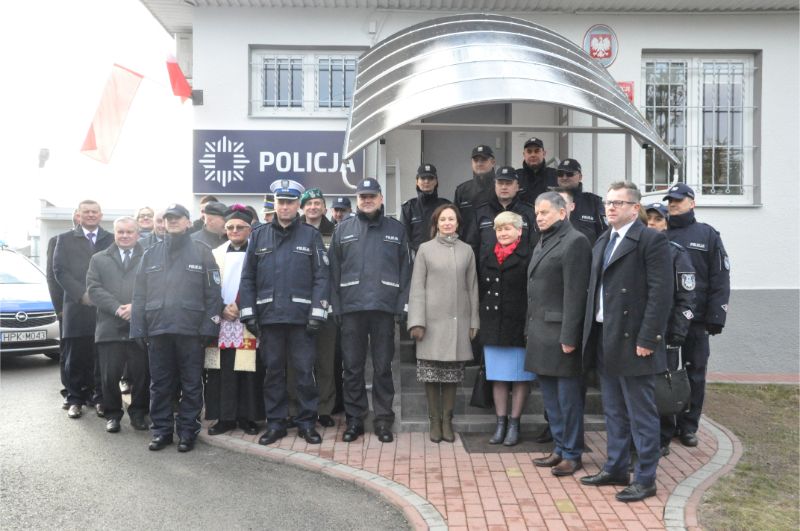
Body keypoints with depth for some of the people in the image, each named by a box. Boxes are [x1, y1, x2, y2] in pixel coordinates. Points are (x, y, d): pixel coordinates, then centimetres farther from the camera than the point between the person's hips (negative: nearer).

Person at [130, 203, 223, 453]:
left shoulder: (201, 252, 4)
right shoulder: (151, 254, 13)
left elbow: (213, 293, -2)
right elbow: (140, 294, 11)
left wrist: (209, 327, -9)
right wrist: (138, 328, 2)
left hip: (191, 330, -3)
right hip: (158, 329, 3)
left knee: (191, 385, 4)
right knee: (160, 384, 9)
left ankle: (187, 431, 15)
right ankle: (161, 430, 21)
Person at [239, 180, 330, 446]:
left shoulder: (311, 235, 3)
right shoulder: (259, 236, 9)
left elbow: (321, 276, -2)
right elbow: (248, 277, 8)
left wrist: (317, 312, -10)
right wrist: (248, 312, 0)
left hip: (301, 316, -2)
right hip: (269, 315, 2)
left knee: (305, 371, 4)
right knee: (273, 371, 10)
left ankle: (307, 422, 16)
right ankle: (275, 423, 21)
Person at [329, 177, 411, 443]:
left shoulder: (396, 229, 9)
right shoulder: (343, 229, 10)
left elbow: (405, 271, 5)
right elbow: (334, 270, 6)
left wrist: (402, 307, -3)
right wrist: (336, 306, -2)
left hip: (384, 308, -1)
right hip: (351, 308, 1)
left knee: (383, 367, 6)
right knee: (352, 367, 5)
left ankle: (384, 419, 15)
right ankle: (354, 419, 17)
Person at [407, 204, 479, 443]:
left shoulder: (466, 250, 8)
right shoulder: (425, 249, 3)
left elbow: (472, 287, 10)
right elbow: (417, 287, 0)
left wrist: (474, 321, 6)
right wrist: (417, 321, -7)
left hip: (458, 321, 2)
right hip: (432, 320, -1)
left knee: (453, 374, 5)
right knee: (431, 373, 1)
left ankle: (447, 419, 17)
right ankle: (434, 420, 14)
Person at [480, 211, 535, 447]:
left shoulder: (528, 256, -8)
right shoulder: (486, 255, 11)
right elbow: (480, 289, 13)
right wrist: (481, 321, 8)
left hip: (519, 326, -5)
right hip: (493, 325, 5)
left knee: (520, 376, 5)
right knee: (497, 376, 11)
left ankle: (514, 424, 16)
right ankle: (501, 424, 21)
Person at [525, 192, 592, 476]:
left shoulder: (575, 242, -11)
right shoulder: (543, 243, 18)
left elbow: (575, 294, -17)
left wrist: (569, 336, -20)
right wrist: (531, 330, 14)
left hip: (560, 334, -9)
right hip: (541, 332, 9)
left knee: (568, 397, 1)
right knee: (550, 396, 15)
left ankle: (572, 454, 14)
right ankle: (560, 448, 27)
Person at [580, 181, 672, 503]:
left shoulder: (651, 240, -9)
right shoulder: (602, 242, 16)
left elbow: (661, 294, -15)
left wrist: (647, 339, -18)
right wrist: (591, 332, 10)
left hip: (632, 341, -8)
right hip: (603, 340, 8)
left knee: (641, 415, 3)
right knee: (614, 412, 18)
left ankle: (645, 479, 15)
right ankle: (615, 469, 30)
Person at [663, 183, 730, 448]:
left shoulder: (708, 235, 3)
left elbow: (720, 280, -2)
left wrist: (716, 318, -8)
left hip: (695, 320, -1)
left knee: (694, 374, 7)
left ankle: (688, 426, 20)